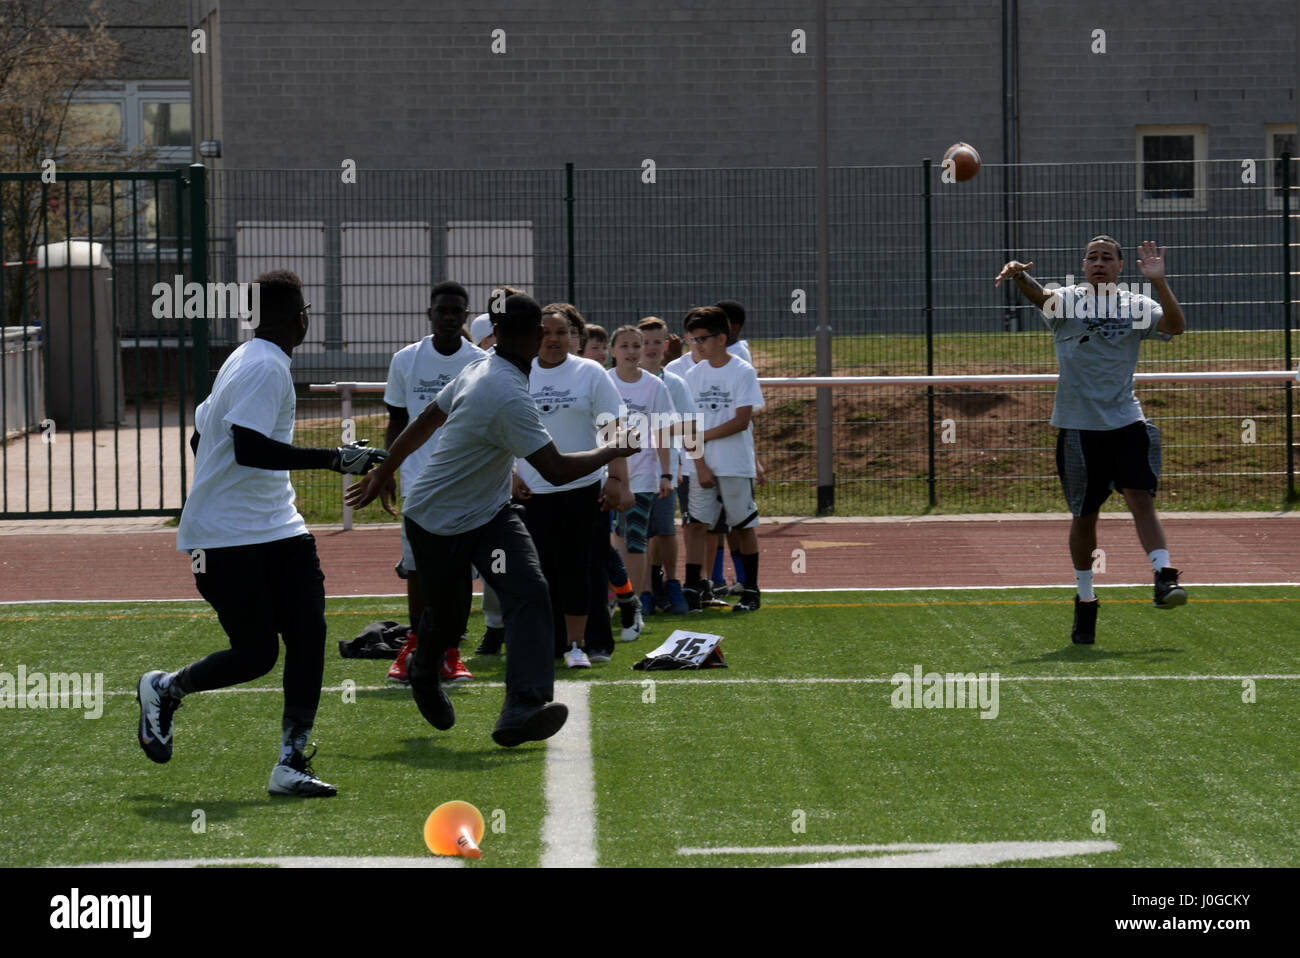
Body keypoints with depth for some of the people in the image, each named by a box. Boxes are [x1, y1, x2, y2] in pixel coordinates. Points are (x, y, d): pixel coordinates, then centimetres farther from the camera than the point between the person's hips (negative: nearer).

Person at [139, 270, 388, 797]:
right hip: (228, 538, -9)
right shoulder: (265, 367, -16)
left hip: (278, 528, 9)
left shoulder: (245, 360, 14)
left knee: (308, 634, -4)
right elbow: (249, 448, -27)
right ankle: (163, 689, 22)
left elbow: (201, 435, 22)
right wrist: (332, 458, -28)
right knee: (256, 654, -5)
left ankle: (291, 764, -3)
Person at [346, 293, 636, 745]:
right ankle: (423, 672, 46)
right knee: (446, 617, 9)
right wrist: (612, 452, -12)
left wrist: (381, 473, 24)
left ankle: (523, 708, -29)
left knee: (529, 593, -16)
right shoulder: (510, 396, -30)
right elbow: (556, 470, -28)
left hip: (490, 513, 7)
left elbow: (423, 423, 11)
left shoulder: (478, 371, -2)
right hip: (438, 523, -7)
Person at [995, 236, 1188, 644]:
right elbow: (1040, 295, -21)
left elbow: (1175, 325, -12)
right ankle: (1085, 601, 20)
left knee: (1140, 497, -16)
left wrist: (1158, 281, -26)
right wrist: (1018, 275, -43)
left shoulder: (1135, 305, 4)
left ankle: (1164, 578, -20)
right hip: (1078, 425, 0)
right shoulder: (1067, 301, 1)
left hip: (1125, 421, 0)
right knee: (1084, 516, 7)